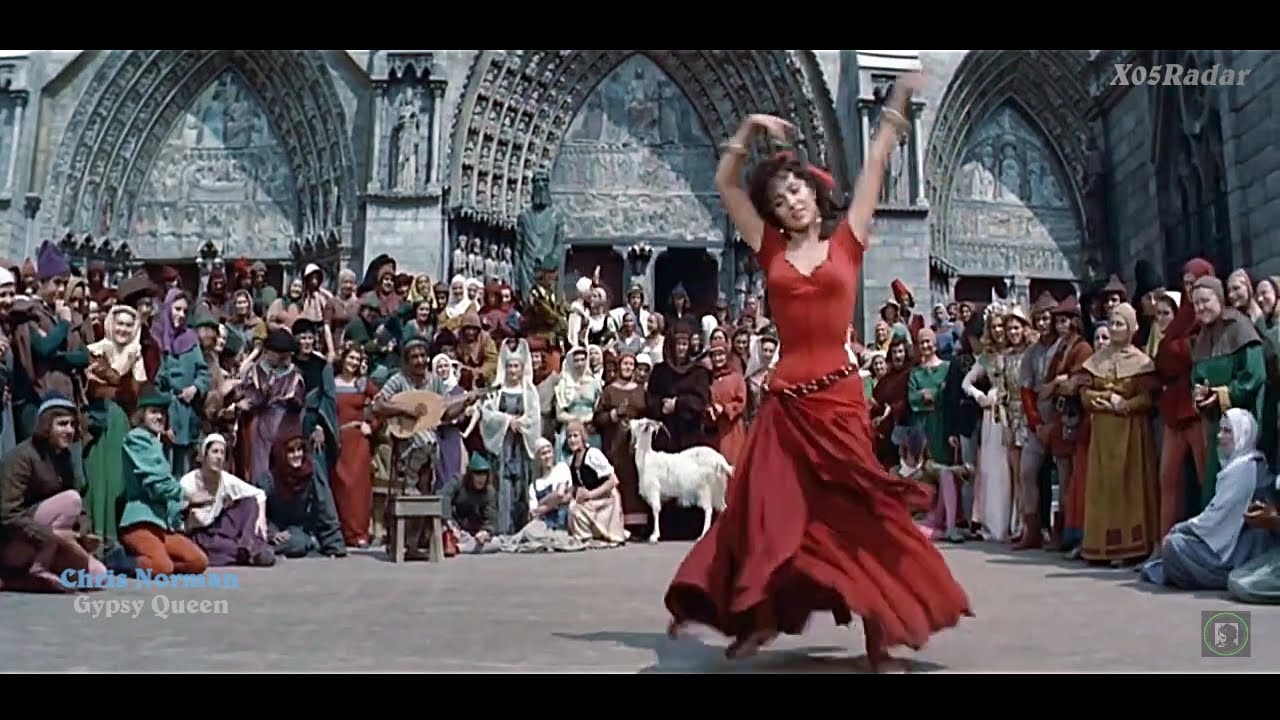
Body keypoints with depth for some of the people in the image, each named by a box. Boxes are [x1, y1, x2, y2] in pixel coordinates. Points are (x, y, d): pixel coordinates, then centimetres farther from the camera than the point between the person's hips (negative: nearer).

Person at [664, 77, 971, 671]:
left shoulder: (846, 242, 7)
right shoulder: (771, 250, 10)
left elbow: (874, 166, 10)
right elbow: (724, 184, 13)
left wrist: (897, 103, 13)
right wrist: (747, 130, 6)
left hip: (838, 395, -1)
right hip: (786, 398, 2)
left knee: (854, 515, 3)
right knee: (768, 512, 4)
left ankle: (877, 634, 11)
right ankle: (760, 618, 20)